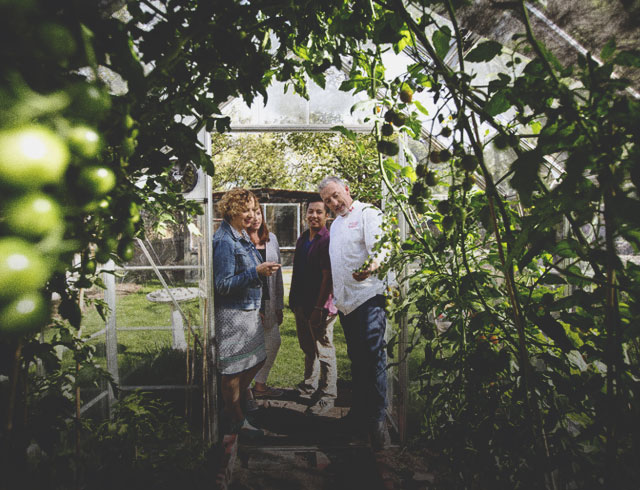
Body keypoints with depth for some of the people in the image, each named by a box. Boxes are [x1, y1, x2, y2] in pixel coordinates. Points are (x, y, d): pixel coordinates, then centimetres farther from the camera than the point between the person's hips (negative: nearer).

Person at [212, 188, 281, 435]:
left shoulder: (242, 235, 10)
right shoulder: (224, 240, -19)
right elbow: (223, 285, -22)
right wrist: (257, 272, -27)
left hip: (249, 310, 9)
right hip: (232, 313, -9)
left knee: (256, 360, 19)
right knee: (233, 369, 5)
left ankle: (237, 402, 38)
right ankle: (235, 422, 22)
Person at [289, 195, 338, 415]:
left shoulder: (328, 240, -15)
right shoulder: (302, 239, 10)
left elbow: (328, 277, -19)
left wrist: (319, 308, -20)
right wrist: (293, 299, 16)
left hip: (320, 306, -8)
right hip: (301, 304, 8)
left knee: (324, 352, 4)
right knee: (308, 349, 22)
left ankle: (327, 396, 18)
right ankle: (310, 386, 40)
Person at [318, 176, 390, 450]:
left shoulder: (368, 214, -5)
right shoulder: (335, 225, 20)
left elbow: (380, 249, -21)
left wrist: (371, 267, -42)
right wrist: (334, 297, 21)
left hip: (368, 296, -8)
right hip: (345, 301, 8)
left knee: (373, 356, -7)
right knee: (355, 358, 15)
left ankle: (377, 419, 3)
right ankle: (359, 408, 28)